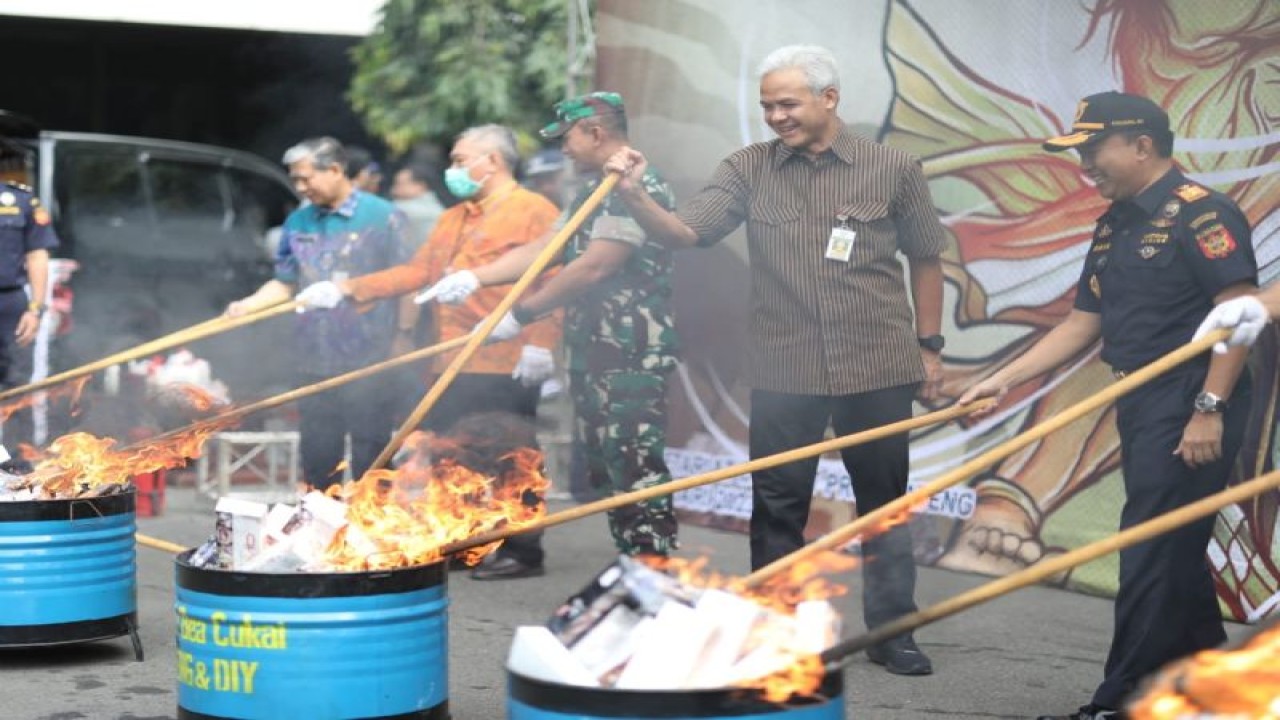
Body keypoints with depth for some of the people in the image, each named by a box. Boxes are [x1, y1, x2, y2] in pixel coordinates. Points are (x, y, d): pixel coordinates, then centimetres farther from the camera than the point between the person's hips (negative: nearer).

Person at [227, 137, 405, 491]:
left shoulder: (380, 216, -5)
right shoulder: (298, 222, 10)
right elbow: (284, 284, 15)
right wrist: (246, 305, -2)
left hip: (367, 364, -5)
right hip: (314, 362, 5)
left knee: (370, 461, 1)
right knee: (317, 459, 11)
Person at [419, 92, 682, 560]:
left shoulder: (638, 187, -14)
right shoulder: (594, 191, 19)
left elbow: (593, 268, -20)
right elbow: (544, 249, 19)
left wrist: (521, 314, -15)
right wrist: (475, 277, 8)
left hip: (631, 358, -10)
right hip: (592, 354, 10)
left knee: (637, 474, -11)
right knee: (603, 473, 13)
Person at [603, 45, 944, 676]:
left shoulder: (893, 169, 1)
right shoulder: (749, 169, 2)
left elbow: (925, 259, 9)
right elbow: (686, 232, -7)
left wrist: (929, 346, 8)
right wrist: (634, 198, -25)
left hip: (877, 369, 0)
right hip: (782, 374, 1)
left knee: (884, 504, 9)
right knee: (777, 510, 7)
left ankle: (891, 632, 22)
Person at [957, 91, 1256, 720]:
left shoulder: (1201, 213, -11)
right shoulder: (1114, 226, 15)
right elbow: (1082, 324, 16)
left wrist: (1209, 409, -22)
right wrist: (1003, 380, 10)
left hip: (1189, 410, -9)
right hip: (1140, 407, 9)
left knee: (1152, 556, -8)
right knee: (1174, 553, 15)